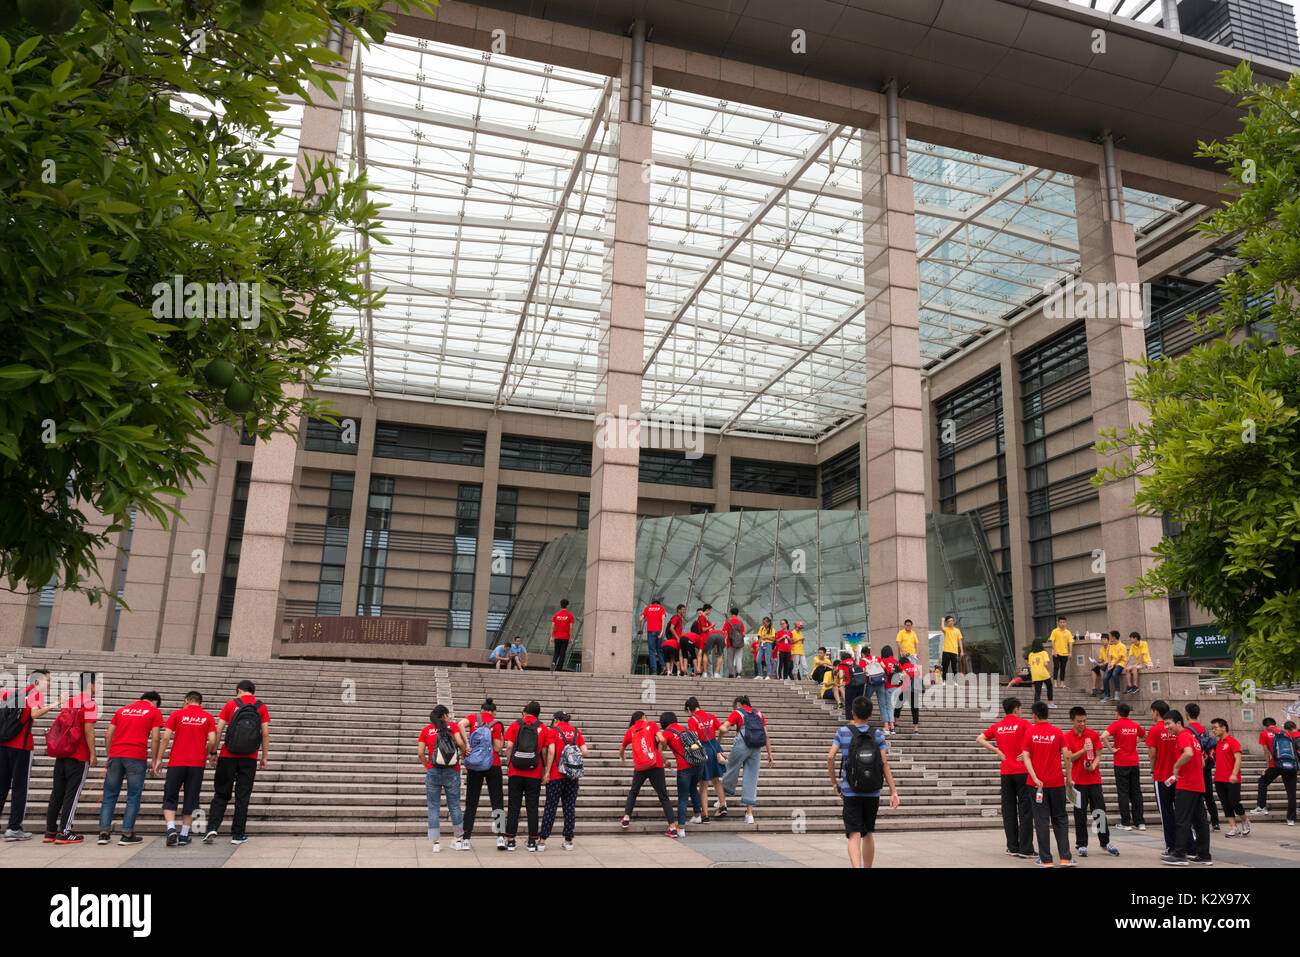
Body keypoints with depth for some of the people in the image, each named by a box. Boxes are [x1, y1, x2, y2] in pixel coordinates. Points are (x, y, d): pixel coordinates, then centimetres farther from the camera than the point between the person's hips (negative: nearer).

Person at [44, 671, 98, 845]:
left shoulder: (67, 702, 13)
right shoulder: (90, 703, -10)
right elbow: (88, 729, -16)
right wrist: (93, 754, -12)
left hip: (61, 754, 7)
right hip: (80, 756, -7)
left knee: (57, 792, 11)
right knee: (72, 793, -2)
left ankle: (50, 831, 15)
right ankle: (64, 832, -1)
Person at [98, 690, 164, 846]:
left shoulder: (122, 710, 21)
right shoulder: (154, 712, 8)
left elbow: (108, 735, 16)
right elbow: (155, 738, 1)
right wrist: (154, 761, 8)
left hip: (115, 755, 4)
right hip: (137, 757, -4)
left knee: (110, 794, 11)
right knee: (133, 797, 3)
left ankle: (103, 833, 9)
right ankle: (127, 835, 4)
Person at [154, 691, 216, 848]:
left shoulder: (177, 714, 3)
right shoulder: (208, 718, 5)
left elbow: (166, 737, -4)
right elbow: (212, 741, -3)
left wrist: (159, 759, 2)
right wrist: (207, 754, 16)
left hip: (176, 763, -1)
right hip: (197, 764, 1)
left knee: (170, 798, 9)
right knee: (190, 800, 9)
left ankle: (171, 830, -9)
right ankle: (184, 836, 12)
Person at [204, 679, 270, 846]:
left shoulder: (231, 704, 3)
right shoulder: (261, 708, 4)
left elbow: (218, 730, -1)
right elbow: (266, 734, 1)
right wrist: (264, 757, 8)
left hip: (228, 756, 0)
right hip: (249, 758, 0)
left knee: (221, 794, 10)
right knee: (242, 796, 6)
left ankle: (212, 828, -3)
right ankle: (238, 834, 9)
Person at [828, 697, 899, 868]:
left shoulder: (843, 732, -2)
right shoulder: (877, 734, 1)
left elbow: (830, 757, -10)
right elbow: (885, 763, -6)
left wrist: (834, 783, 1)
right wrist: (893, 792, -5)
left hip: (851, 792, -2)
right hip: (873, 793, 2)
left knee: (854, 835, -5)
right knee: (868, 833, 19)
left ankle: (856, 865, -26)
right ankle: (868, 867, 30)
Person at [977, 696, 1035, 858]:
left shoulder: (997, 726, 8)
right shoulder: (1023, 723, -5)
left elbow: (980, 739, 5)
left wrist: (997, 751, 4)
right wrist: (1026, 753, -9)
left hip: (1005, 772, 4)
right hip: (1022, 771, -4)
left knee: (1009, 810, 8)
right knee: (1025, 809, 0)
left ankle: (1012, 847, 11)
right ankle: (1025, 849, 0)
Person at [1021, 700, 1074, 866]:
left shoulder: (1029, 732, -3)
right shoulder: (1057, 732, -1)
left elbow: (1026, 757, -8)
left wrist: (1035, 778, -10)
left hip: (1038, 782, -1)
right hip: (1057, 782, 1)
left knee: (1042, 821, 4)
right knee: (1060, 820, 12)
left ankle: (1046, 859, 6)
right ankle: (1065, 857, 9)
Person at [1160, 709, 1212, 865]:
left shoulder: (1183, 736, -12)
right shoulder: (1191, 735, 18)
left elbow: (1188, 753, -32)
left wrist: (1176, 766, -17)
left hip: (1186, 786, -10)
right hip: (1199, 785, 10)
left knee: (1181, 821, -6)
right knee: (1200, 821, 11)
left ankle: (1179, 855, -5)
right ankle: (1204, 855, 14)